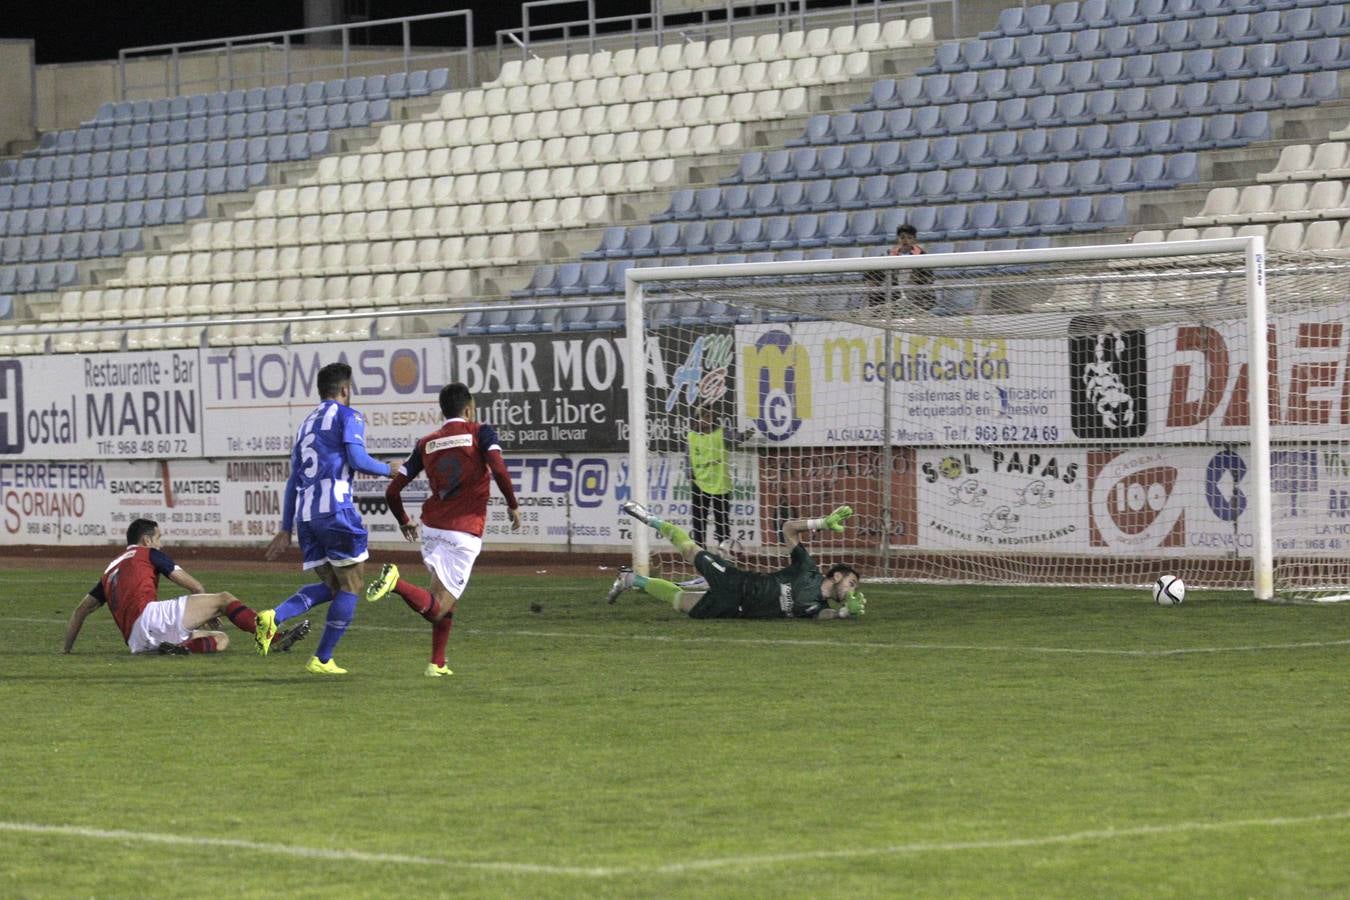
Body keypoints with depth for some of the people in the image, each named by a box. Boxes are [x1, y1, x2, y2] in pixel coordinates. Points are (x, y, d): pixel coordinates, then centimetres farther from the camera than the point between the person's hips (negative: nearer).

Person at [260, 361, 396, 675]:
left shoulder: (306, 424, 24)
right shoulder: (347, 416, 3)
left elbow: (293, 481, 23)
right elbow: (357, 460, -12)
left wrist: (286, 529, 24)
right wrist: (388, 470, 7)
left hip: (305, 515, 7)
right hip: (335, 509, -7)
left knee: (331, 586, 14)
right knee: (350, 584, 4)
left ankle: (274, 617, -10)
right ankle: (322, 659, 0)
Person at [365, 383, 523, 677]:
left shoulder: (426, 444, 11)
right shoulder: (481, 433, 0)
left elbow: (392, 491, 8)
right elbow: (499, 470, -17)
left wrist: (404, 521, 27)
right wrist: (513, 505, -2)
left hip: (431, 529, 5)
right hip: (465, 534, -5)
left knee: (448, 599, 26)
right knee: (437, 609, -9)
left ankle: (437, 663, 18)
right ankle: (397, 583, -35)